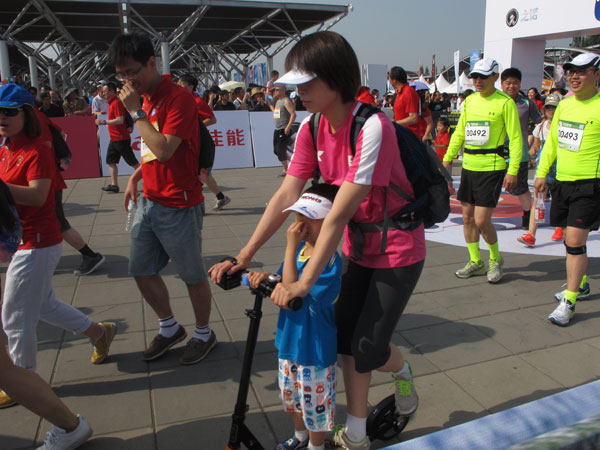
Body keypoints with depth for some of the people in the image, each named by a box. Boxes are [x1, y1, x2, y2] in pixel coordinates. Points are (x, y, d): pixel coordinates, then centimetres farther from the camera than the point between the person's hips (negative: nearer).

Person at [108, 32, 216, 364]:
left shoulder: (178, 98, -15)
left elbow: (164, 150, -25)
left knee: (193, 275, 7)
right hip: (149, 202, 9)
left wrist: (136, 111, -20)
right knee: (141, 270, 15)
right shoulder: (145, 98, 12)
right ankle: (169, 328, 35)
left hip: (178, 206, -9)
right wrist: (136, 176, 9)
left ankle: (204, 333, 29)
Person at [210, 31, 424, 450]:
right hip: (358, 247, 6)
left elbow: (340, 212, -31)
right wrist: (243, 257, -13)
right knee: (346, 340, 8)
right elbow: (286, 196, -8)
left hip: (398, 251, -6)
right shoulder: (312, 127, -5)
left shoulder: (373, 127, -28)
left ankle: (402, 370, 34)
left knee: (368, 350, -3)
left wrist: (305, 280, -29)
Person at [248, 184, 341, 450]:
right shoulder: (300, 248, -3)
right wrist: (266, 278, -16)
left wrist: (290, 246, -31)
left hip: (315, 350, -8)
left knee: (315, 403, 15)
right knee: (291, 396, 28)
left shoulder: (329, 261, -28)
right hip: (289, 342, 8)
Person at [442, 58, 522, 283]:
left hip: (492, 168, -6)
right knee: (467, 217, 9)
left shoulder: (505, 102, -7)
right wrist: (447, 158, 13)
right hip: (468, 166, 6)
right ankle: (475, 262, 25)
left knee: (481, 221, -8)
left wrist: (512, 171, -14)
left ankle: (496, 259, 18)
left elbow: (516, 138, -8)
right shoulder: (469, 100, 11)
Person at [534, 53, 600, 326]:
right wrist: (542, 173, 18)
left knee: (575, 242, -9)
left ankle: (568, 303, 2)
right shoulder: (564, 104, 9)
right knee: (570, 239, 17)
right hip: (562, 181, 7)